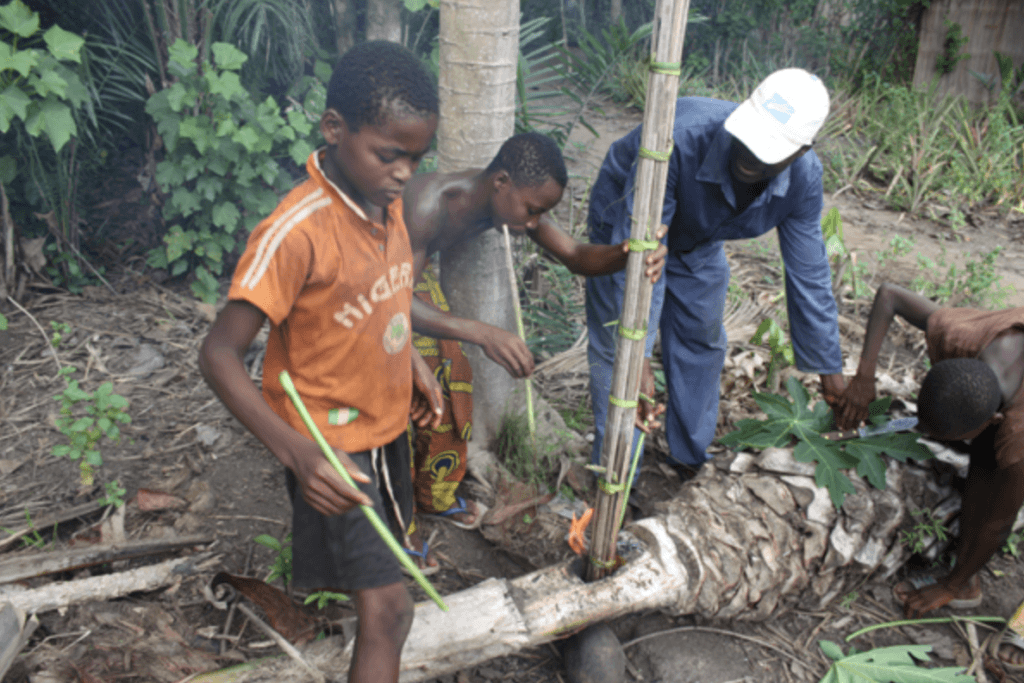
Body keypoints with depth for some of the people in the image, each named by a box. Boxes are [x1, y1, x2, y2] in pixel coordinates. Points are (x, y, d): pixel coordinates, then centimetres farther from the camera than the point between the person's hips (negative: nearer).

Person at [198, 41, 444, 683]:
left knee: (386, 552, 26)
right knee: (389, 608, -4)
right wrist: (296, 451, -37)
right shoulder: (296, 232, -29)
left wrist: (414, 363, 6)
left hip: (388, 424, 8)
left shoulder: (388, 201, -4)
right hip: (331, 447, -8)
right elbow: (219, 354, -27)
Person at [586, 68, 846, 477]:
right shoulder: (682, 138, -45)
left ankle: (690, 459, 38)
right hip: (628, 223, -5)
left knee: (703, 344, 15)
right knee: (616, 350, -5)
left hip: (699, 243, 5)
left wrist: (829, 369, -4)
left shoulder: (803, 179, -27)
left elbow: (808, 276, -13)